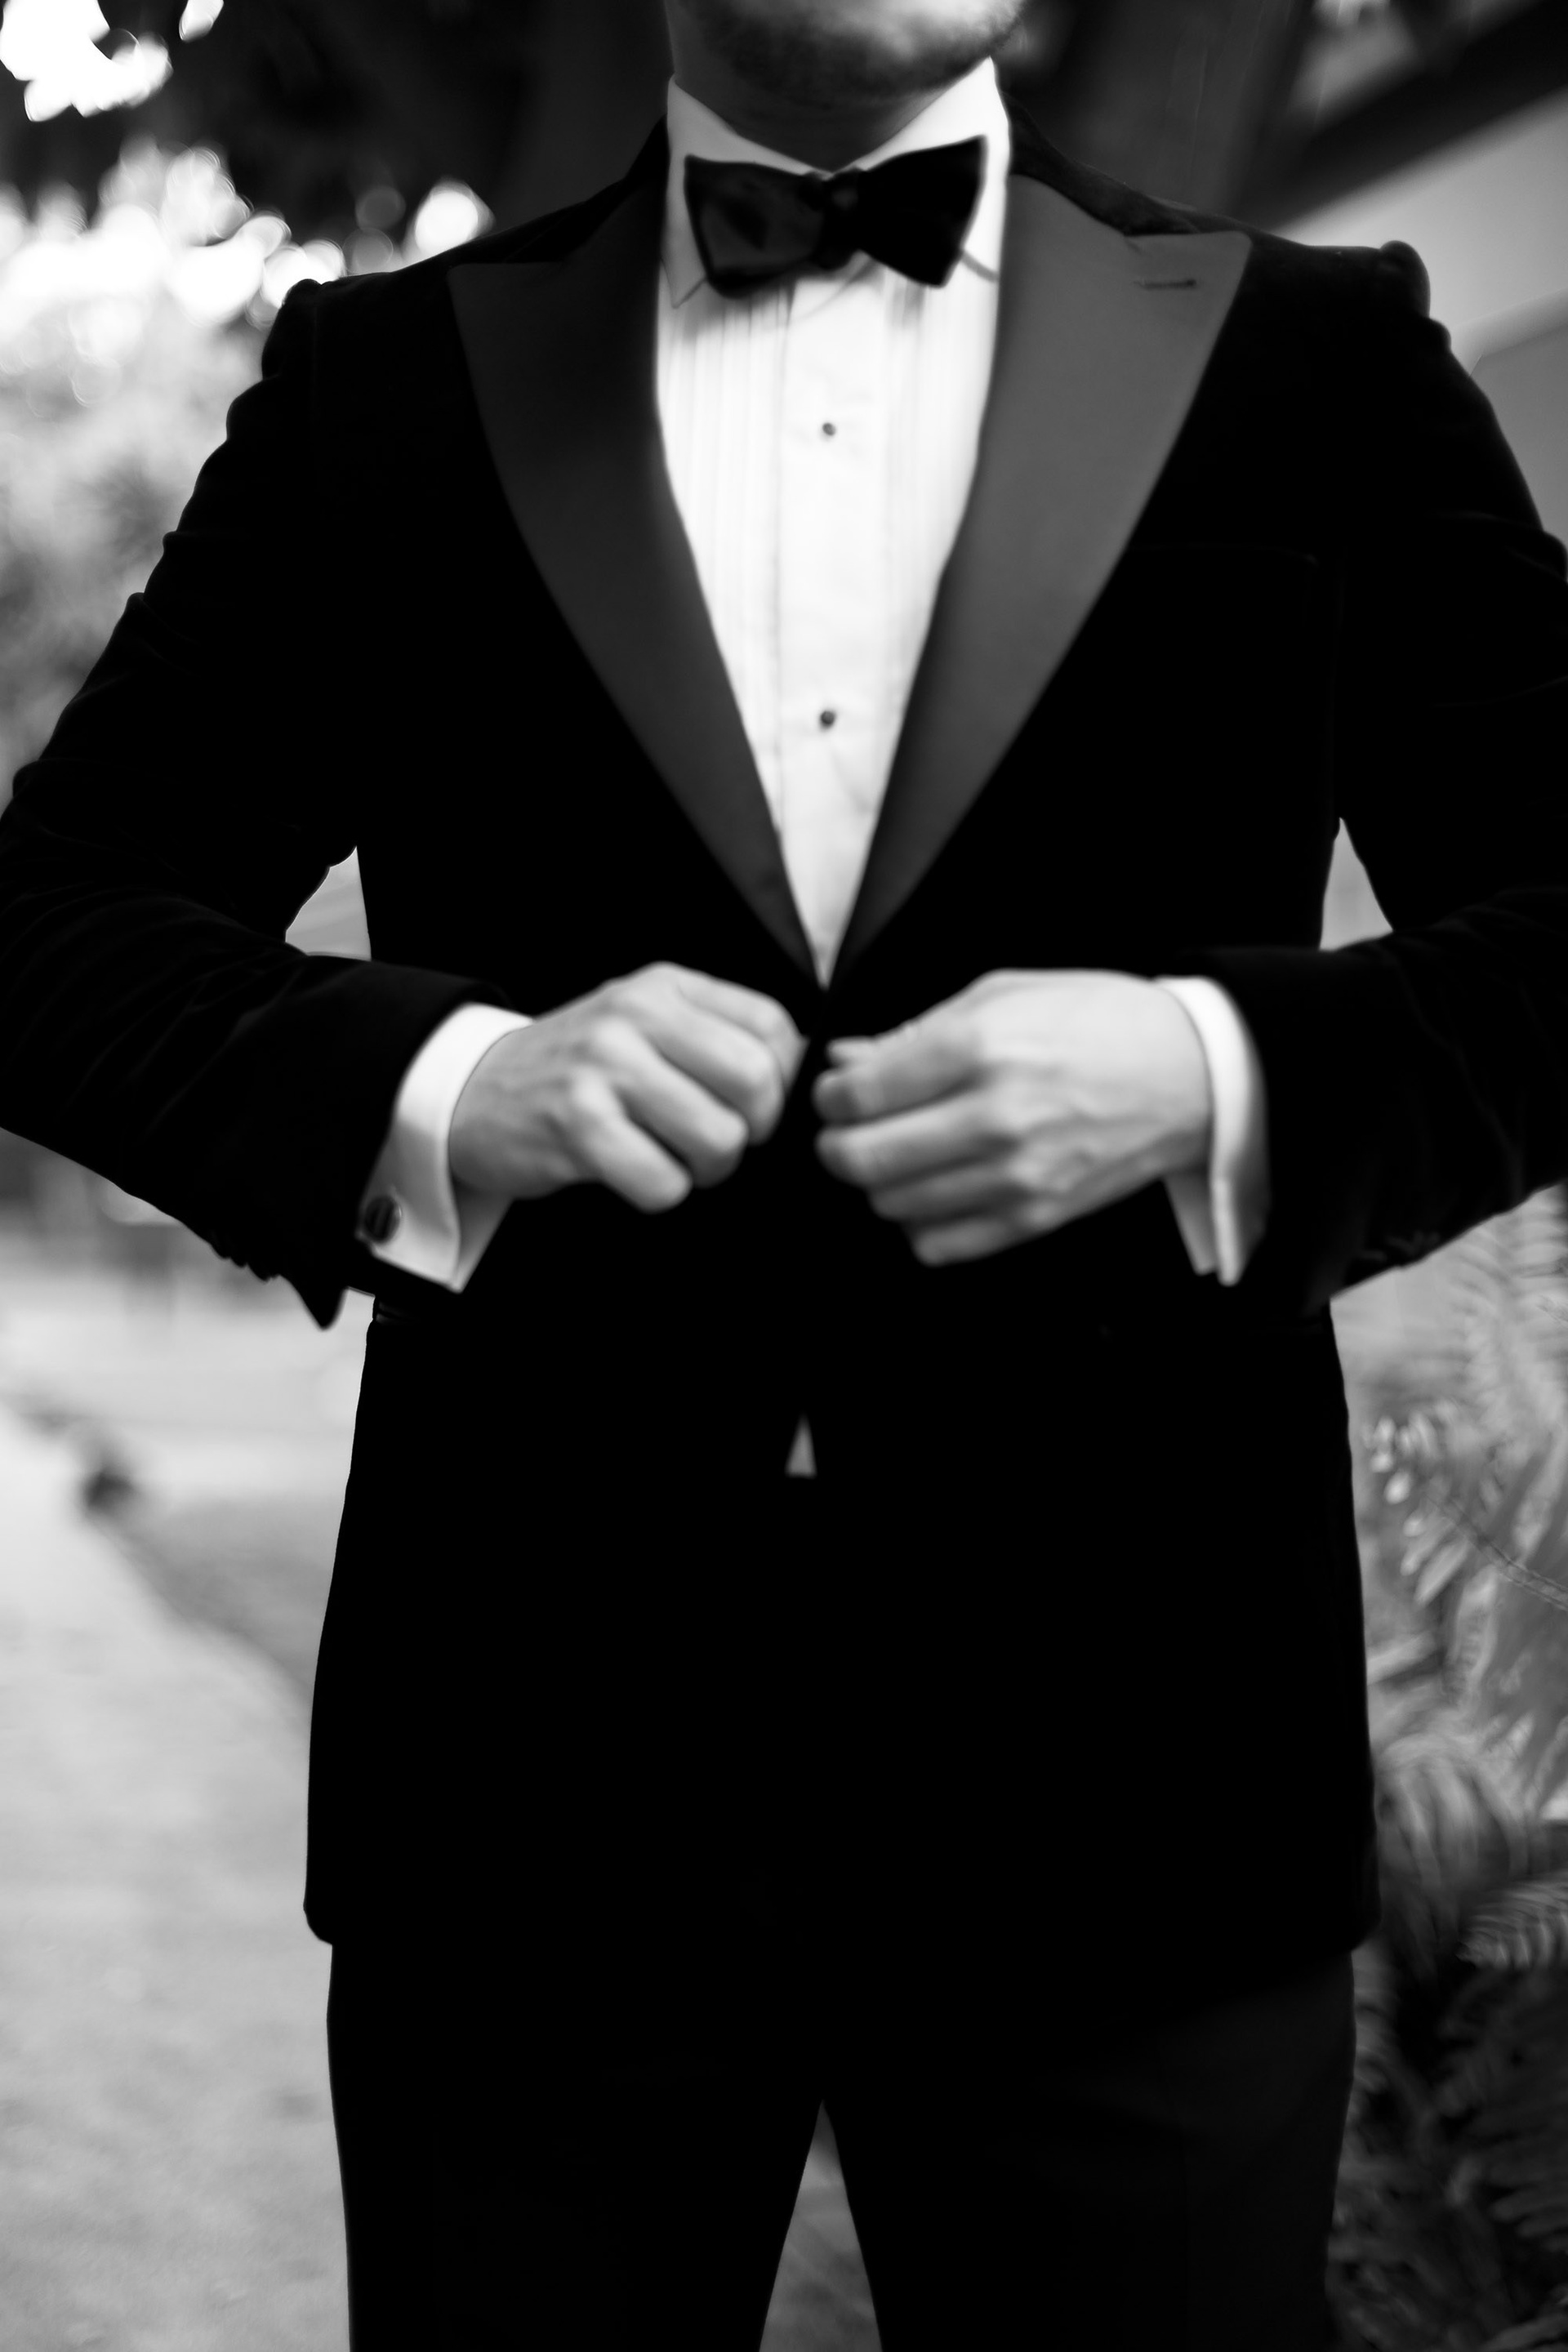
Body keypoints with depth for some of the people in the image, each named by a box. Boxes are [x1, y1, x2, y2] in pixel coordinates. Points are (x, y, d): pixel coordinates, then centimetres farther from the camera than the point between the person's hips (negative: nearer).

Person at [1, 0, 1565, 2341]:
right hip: (532, 1782, 1)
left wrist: (1222, 1073, -15)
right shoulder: (390, 381, 7)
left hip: (1126, 1785, 0)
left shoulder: (1310, 358, 6)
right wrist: (445, 1085, -14)